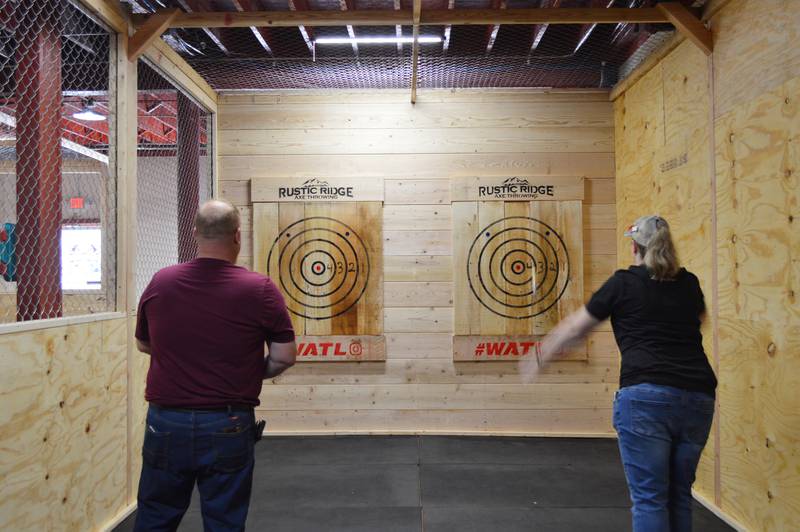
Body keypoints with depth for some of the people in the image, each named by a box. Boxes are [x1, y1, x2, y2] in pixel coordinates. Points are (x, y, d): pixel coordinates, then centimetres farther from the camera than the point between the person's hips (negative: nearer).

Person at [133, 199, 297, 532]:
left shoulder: (160, 283, -2)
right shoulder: (260, 289, -12)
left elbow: (144, 345, 12)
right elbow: (284, 357, -9)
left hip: (166, 423, 3)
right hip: (228, 427, -3)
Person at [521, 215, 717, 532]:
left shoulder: (624, 283, 2)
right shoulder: (689, 283, 15)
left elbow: (574, 328, 9)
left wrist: (539, 359, 22)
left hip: (646, 397, -5)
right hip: (698, 396, 6)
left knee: (649, 498, 2)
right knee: (679, 495, 19)